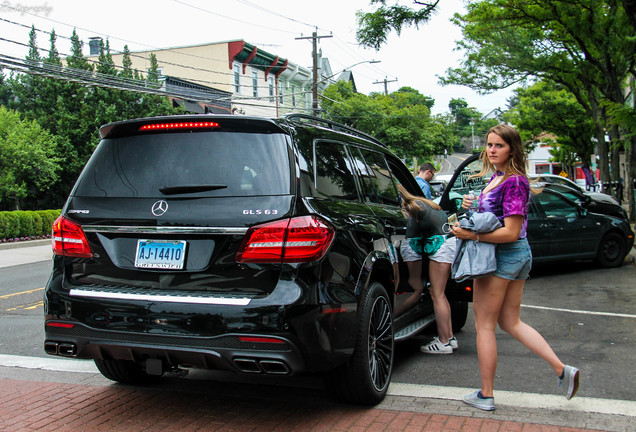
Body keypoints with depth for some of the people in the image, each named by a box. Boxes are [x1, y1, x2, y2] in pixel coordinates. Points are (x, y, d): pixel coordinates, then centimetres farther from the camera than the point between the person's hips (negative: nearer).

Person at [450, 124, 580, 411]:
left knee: (484, 324, 1)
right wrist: (471, 205, 5)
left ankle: (486, 395, 10)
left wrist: (472, 235, -23)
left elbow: (511, 232, -21)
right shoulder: (496, 177, 11)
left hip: (502, 256, -10)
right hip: (519, 256, 10)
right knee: (510, 322, 16)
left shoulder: (514, 181, -17)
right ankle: (562, 370, 12)